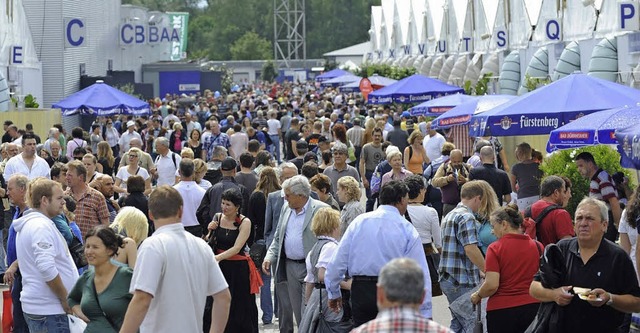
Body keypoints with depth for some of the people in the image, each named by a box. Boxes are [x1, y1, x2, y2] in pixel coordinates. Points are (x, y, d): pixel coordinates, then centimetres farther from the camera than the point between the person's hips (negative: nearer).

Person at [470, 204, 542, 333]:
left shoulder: (495, 248, -9)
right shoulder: (537, 246, 3)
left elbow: (492, 285, -15)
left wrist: (477, 296, 3)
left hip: (502, 311, -4)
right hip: (532, 307, 4)